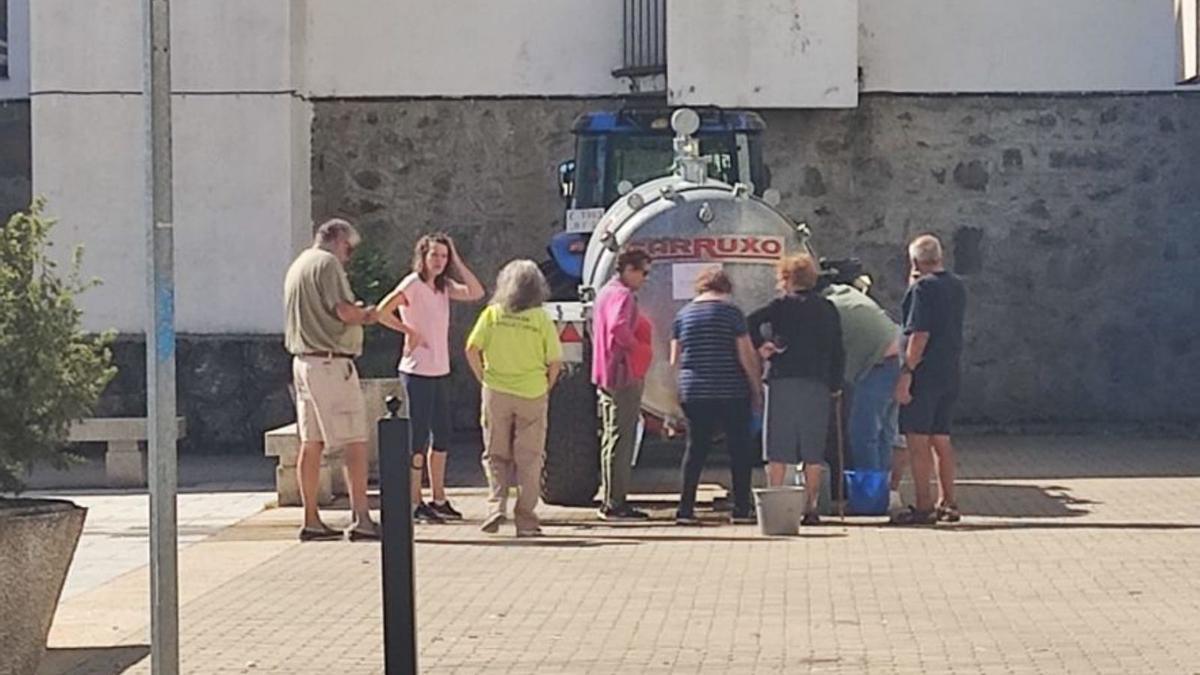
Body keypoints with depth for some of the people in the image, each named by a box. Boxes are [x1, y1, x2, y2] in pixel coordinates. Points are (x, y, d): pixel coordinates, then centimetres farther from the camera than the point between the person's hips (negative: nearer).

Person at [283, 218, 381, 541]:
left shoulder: (297, 266, 20)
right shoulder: (327, 263, -10)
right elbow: (344, 311, -18)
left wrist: (355, 312, 17)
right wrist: (366, 314, 1)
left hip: (303, 361, 10)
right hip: (330, 362, -10)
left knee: (311, 443, 10)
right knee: (355, 441, -7)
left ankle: (311, 520, 12)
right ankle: (361, 518, -9)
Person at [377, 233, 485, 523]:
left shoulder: (444, 286, 12)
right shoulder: (412, 284, -10)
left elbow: (476, 293, 0)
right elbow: (382, 312, -18)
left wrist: (457, 262, -1)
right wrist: (409, 331, -12)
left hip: (441, 371, 8)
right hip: (417, 371, -8)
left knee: (441, 436, 11)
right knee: (419, 437, -5)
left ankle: (438, 499, 19)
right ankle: (414, 504, -2)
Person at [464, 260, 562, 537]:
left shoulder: (492, 314, -1)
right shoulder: (541, 318, -4)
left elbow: (472, 349, -7)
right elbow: (555, 361, -6)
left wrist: (484, 378, 5)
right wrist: (546, 387, 8)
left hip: (496, 392, 1)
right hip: (532, 395, -1)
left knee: (496, 455, 13)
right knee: (528, 459, 6)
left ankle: (496, 504, -3)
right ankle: (525, 520, 7)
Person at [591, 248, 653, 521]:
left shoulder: (606, 292, 18)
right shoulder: (623, 295, -14)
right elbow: (618, 327, -31)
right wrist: (640, 348, -17)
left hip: (607, 376, 10)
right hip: (624, 375, -10)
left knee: (612, 439, 14)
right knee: (620, 440, -8)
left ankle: (610, 500, 18)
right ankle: (615, 503, -7)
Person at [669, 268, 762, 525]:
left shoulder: (683, 314, 7)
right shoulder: (731, 312, -5)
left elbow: (675, 360, 10)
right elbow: (746, 355, -8)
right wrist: (757, 388, 1)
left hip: (693, 392, 4)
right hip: (731, 392, -4)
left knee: (695, 449, 8)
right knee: (739, 449, 6)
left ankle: (685, 509, 2)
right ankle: (741, 509, 5)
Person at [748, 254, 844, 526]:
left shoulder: (783, 305, 0)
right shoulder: (828, 309, 12)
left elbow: (751, 322, -15)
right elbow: (838, 351, 11)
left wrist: (759, 347, -2)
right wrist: (836, 385, 16)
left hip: (783, 381, -3)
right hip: (818, 384, 3)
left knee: (777, 451, 1)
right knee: (813, 452, 6)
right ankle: (811, 508, 4)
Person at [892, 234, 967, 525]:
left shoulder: (923, 288, -13)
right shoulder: (958, 287, 13)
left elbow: (920, 334, -20)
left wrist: (906, 373, -19)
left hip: (925, 373, -8)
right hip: (949, 375, 8)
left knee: (918, 440, -4)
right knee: (941, 439, 14)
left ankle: (924, 507, -5)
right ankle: (948, 503, 17)